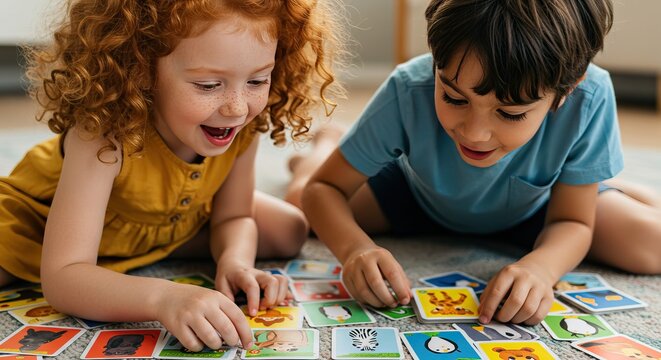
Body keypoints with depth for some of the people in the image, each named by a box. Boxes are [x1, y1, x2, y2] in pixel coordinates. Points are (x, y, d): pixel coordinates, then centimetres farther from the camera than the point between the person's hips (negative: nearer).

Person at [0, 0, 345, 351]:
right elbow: (62, 275, -43)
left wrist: (235, 262, -33)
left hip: (170, 227, 5)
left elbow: (232, 217, -10)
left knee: (289, 231, -1)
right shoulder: (105, 131, -40)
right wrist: (163, 298, -60)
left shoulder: (243, 125, -25)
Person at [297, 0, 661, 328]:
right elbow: (322, 188, -26)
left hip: (529, 212, 1)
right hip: (417, 200, 0)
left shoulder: (588, 100, -36)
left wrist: (540, 266, -45)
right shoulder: (408, 93, -37)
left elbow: (571, 222, -22)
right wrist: (355, 246, -47)